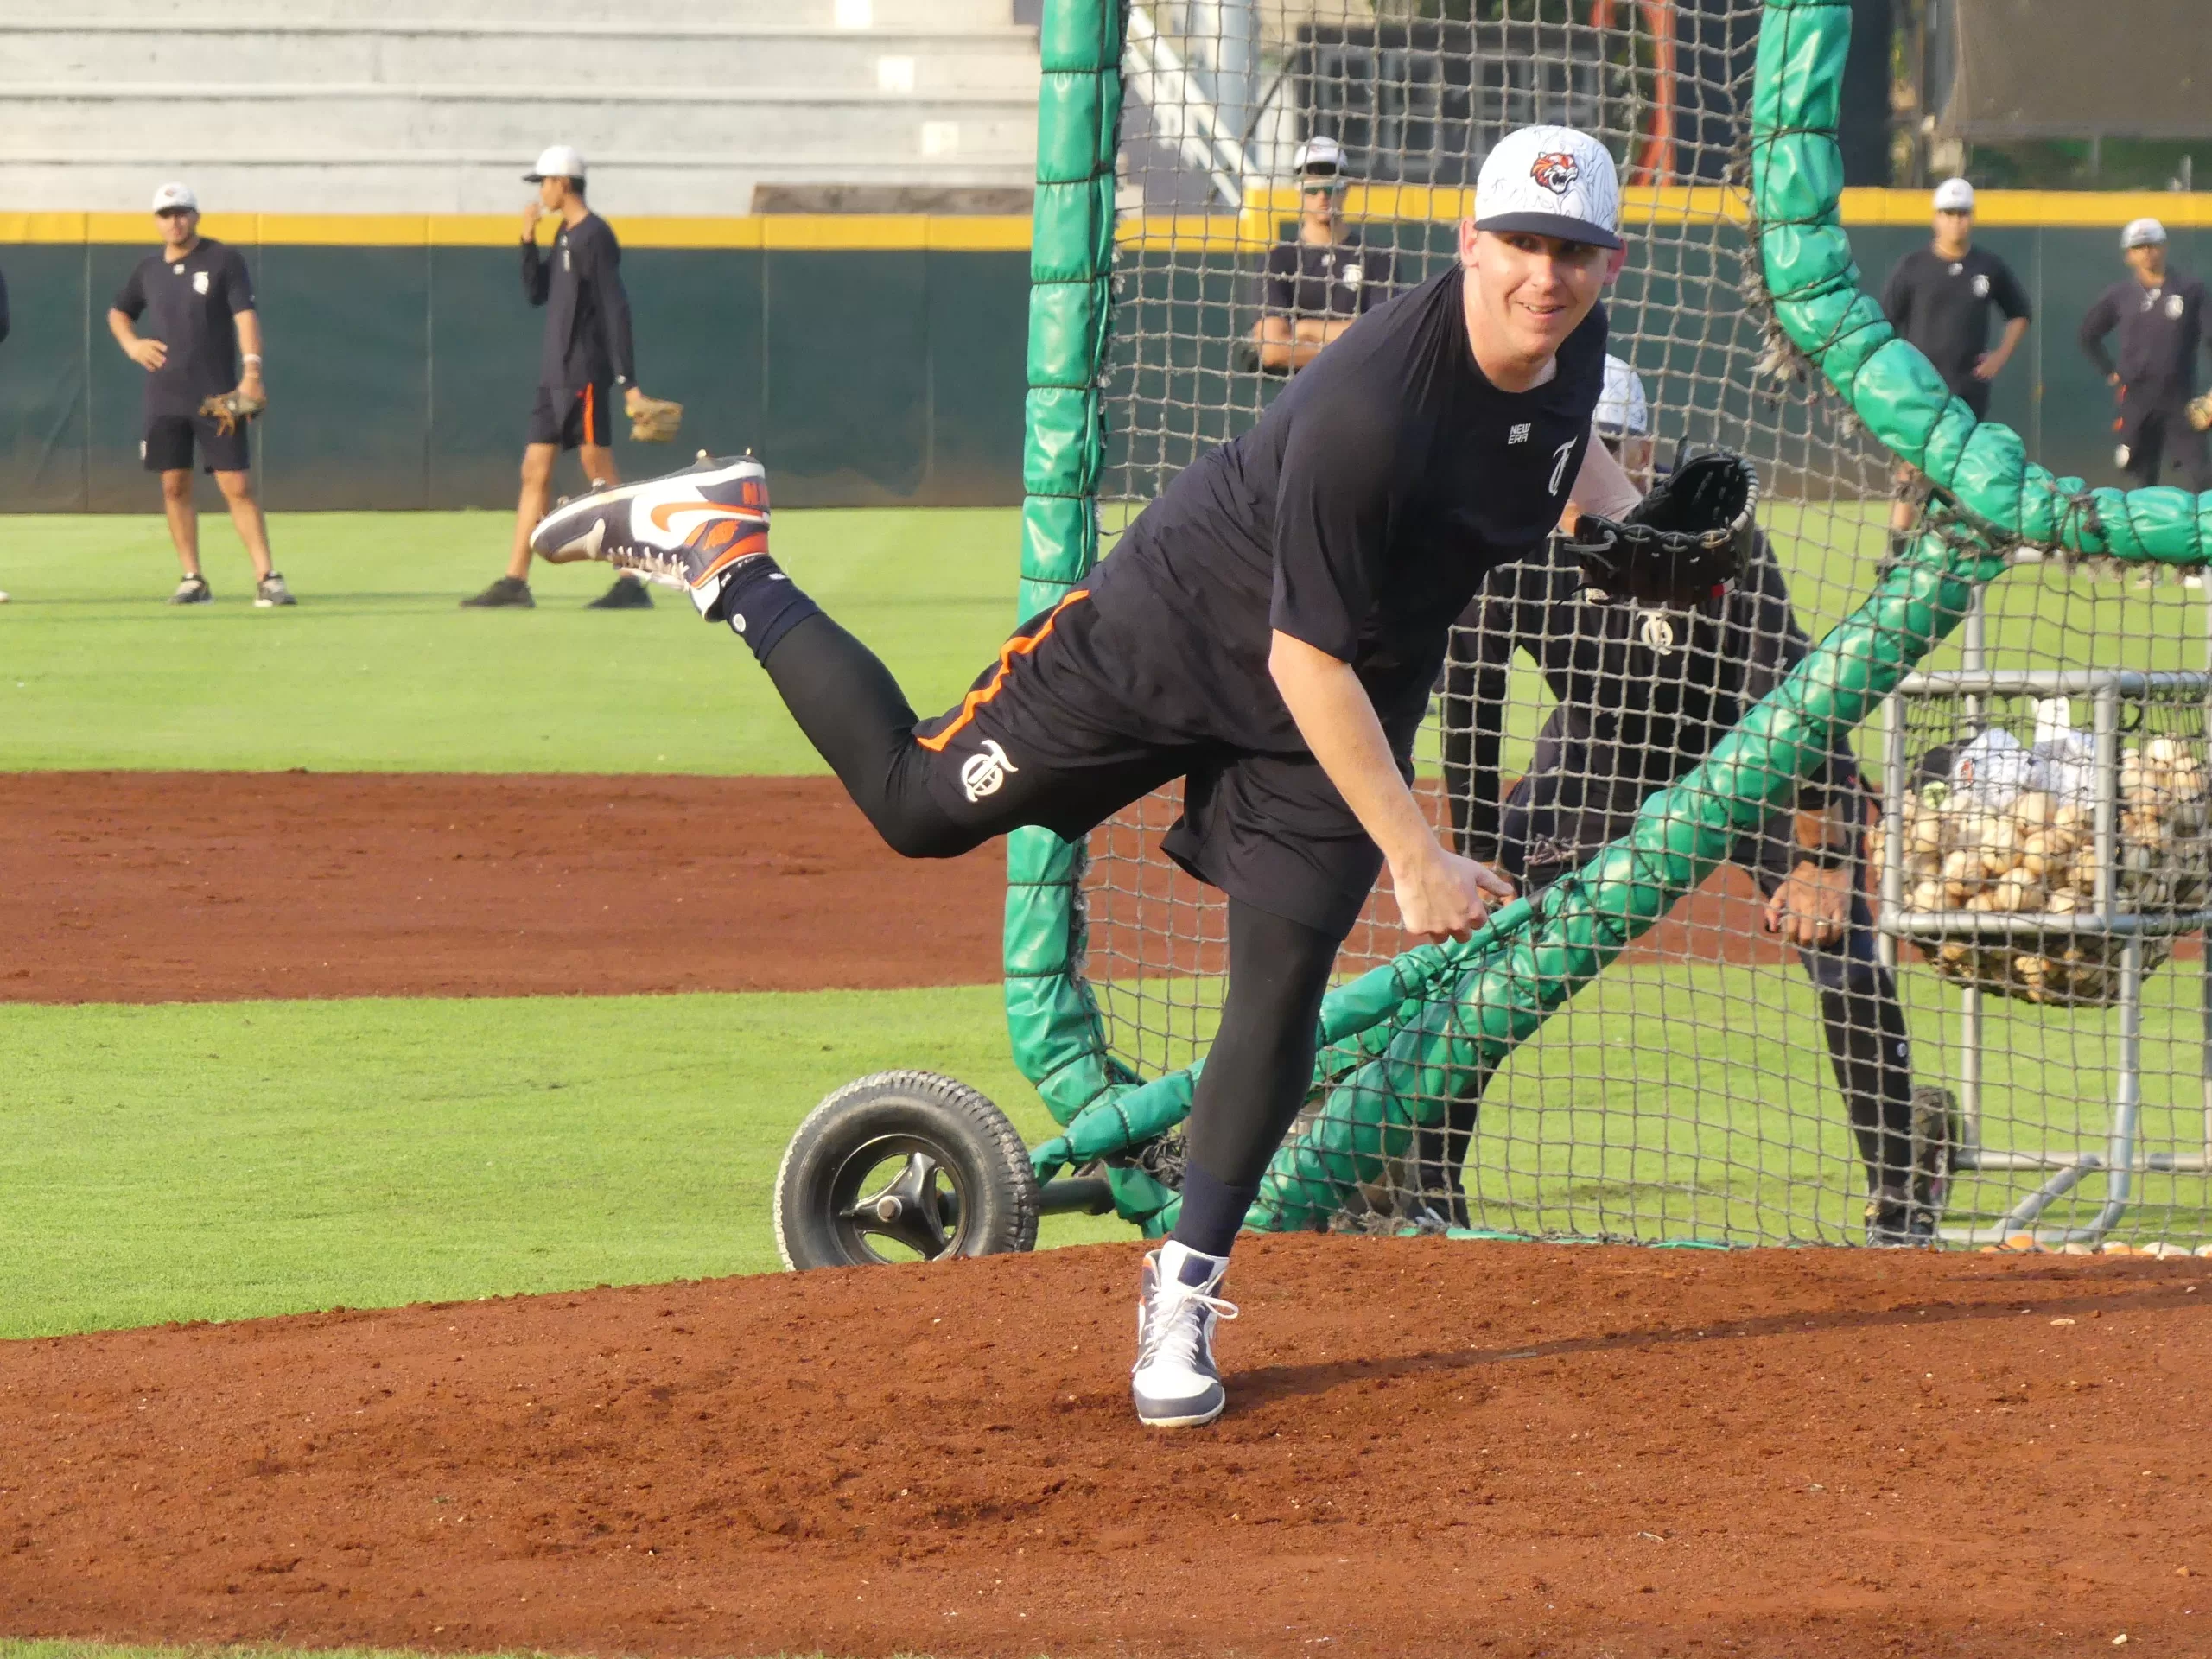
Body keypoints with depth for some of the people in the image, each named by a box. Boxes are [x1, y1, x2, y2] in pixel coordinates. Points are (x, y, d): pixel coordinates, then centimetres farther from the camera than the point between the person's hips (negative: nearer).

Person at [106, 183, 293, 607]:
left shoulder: (224, 260, -4)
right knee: (174, 487, 4)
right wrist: (131, 345, 5)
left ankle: (267, 578, -8)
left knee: (238, 487, -9)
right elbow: (118, 313, 26)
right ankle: (193, 580, 12)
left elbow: (246, 314, -13)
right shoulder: (148, 270, 10)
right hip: (165, 397, 5)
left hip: (217, 396, -5)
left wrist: (252, 370, -26)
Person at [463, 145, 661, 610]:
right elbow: (536, 293, 18)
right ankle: (515, 583, 8)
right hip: (554, 375, 10)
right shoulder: (563, 236, 15)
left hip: (584, 375, -10)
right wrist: (528, 243, 5)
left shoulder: (595, 237, -13)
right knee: (535, 471, 7)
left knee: (600, 473, -9)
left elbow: (616, 311, -16)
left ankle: (631, 583, -8)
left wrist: (628, 382, -20)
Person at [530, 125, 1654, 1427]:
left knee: (1283, 982, -4)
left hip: (1348, 705, 5)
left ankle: (1185, 1296, 6)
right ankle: (723, 556, 21)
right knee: (923, 802, 3)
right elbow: (1302, 657, -30)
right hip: (1184, 625, -5)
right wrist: (1412, 854, -29)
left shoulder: (1570, 339, -11)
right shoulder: (1371, 412, -35)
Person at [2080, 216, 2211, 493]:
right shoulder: (2119, 295, 4)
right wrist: (2111, 373, 10)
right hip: (2137, 400, 2)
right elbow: (2089, 335, 19)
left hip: (2180, 398, -2)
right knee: (2143, 479, 8)